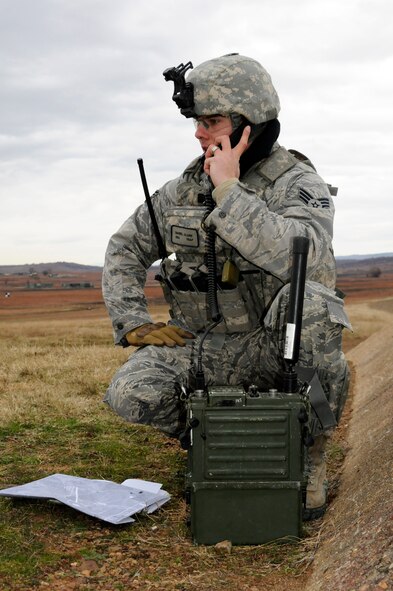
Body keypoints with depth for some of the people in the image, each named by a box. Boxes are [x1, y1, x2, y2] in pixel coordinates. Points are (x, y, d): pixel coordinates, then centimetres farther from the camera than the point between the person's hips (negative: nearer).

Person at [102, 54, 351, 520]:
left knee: (308, 299, -37)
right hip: (206, 348, 4)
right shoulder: (183, 189, 3)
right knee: (129, 394, -22)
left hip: (277, 342, -3)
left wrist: (229, 190, -27)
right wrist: (132, 323, 0)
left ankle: (311, 447, -14)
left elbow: (306, 258, -33)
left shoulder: (295, 182, -12)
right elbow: (125, 249, 14)